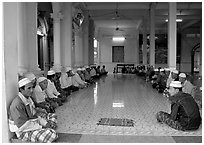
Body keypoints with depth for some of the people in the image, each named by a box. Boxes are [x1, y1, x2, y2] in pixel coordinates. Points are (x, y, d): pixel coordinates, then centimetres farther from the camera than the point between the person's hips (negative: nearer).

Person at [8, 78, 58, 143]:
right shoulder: (17, 104, -22)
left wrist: (46, 123, 0)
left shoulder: (28, 99, 8)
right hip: (24, 132, -9)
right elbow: (22, 126, -24)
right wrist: (42, 127, -19)